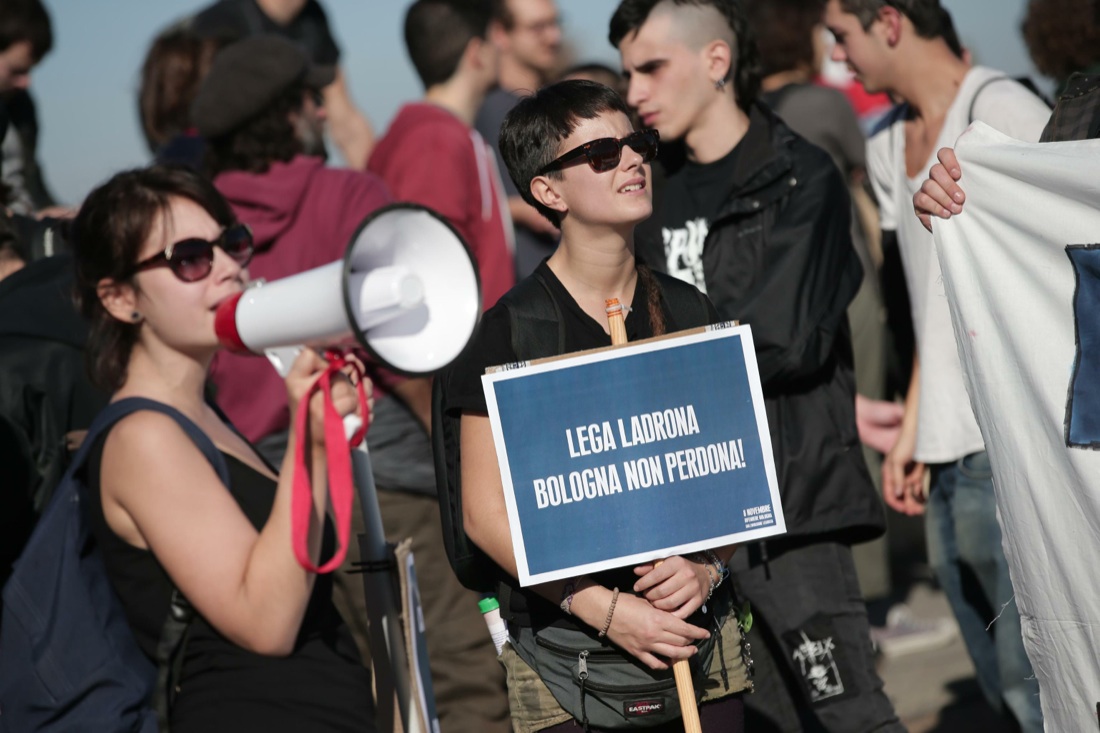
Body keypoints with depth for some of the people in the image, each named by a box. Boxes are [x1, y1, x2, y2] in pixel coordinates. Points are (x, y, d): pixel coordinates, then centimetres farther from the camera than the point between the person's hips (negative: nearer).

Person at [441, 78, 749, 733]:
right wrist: (603, 608, -16)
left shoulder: (688, 314, 6)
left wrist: (706, 569, -9)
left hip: (697, 633, 4)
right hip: (564, 652, -4)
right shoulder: (509, 332, -7)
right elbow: (487, 512, -9)